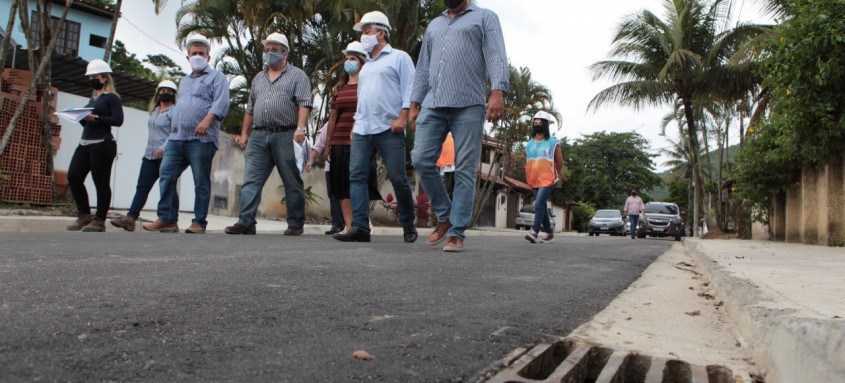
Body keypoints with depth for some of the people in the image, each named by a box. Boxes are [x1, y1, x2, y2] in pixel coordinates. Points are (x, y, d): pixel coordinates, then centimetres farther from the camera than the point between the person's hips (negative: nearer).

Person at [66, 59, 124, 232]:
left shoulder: (112, 97, -2)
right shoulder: (92, 99, 21)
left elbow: (118, 120, -14)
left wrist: (95, 118, -20)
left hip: (103, 144, -8)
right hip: (84, 143, 8)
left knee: (101, 182, -5)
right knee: (73, 177, 1)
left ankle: (99, 221, 1)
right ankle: (84, 215, 12)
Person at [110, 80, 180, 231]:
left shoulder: (175, 111, -5)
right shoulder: (154, 111, 20)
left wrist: (163, 149, -24)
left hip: (166, 155, -8)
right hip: (150, 155, 8)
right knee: (142, 186, 1)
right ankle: (131, 218, -1)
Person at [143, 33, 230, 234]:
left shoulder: (216, 77, 6)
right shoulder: (184, 81, 29)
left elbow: (221, 103, -10)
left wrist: (207, 120, -26)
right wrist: (172, 127, 21)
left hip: (201, 139, -7)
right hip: (176, 137, 7)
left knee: (201, 182, -4)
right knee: (166, 175, -3)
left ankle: (199, 222, 0)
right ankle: (167, 219, 0)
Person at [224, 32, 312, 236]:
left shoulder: (297, 76, 5)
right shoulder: (258, 78, 23)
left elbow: (304, 104, -7)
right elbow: (250, 108, 25)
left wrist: (300, 128, -20)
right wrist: (244, 133, 18)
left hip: (286, 136, -5)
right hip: (258, 136, 5)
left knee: (292, 183, 0)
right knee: (251, 180, -3)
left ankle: (296, 224, 7)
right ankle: (245, 222, -3)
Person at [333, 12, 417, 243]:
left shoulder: (399, 57, 6)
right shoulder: (366, 66, 26)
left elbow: (409, 90, -4)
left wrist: (402, 117, -15)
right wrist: (356, 122, 18)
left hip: (389, 130, -6)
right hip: (362, 130, 7)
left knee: (398, 178, -4)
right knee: (357, 176, -7)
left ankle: (408, 225, 12)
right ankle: (360, 227, -10)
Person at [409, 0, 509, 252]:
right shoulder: (434, 25, 27)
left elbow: (496, 56, -3)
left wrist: (497, 92, -19)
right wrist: (414, 104, 13)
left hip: (469, 106, -4)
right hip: (432, 105, 5)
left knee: (465, 170, -6)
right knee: (421, 160, -7)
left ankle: (457, 233, -1)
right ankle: (445, 216, 11)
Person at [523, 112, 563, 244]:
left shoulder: (553, 143, 0)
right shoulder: (529, 144, 13)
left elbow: (559, 161, 7)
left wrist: (556, 175, 14)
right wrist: (527, 177, 15)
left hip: (547, 180, -5)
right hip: (533, 181, 5)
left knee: (539, 204, -20)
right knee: (541, 206, 9)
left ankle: (535, 231, -24)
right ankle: (549, 233, 20)